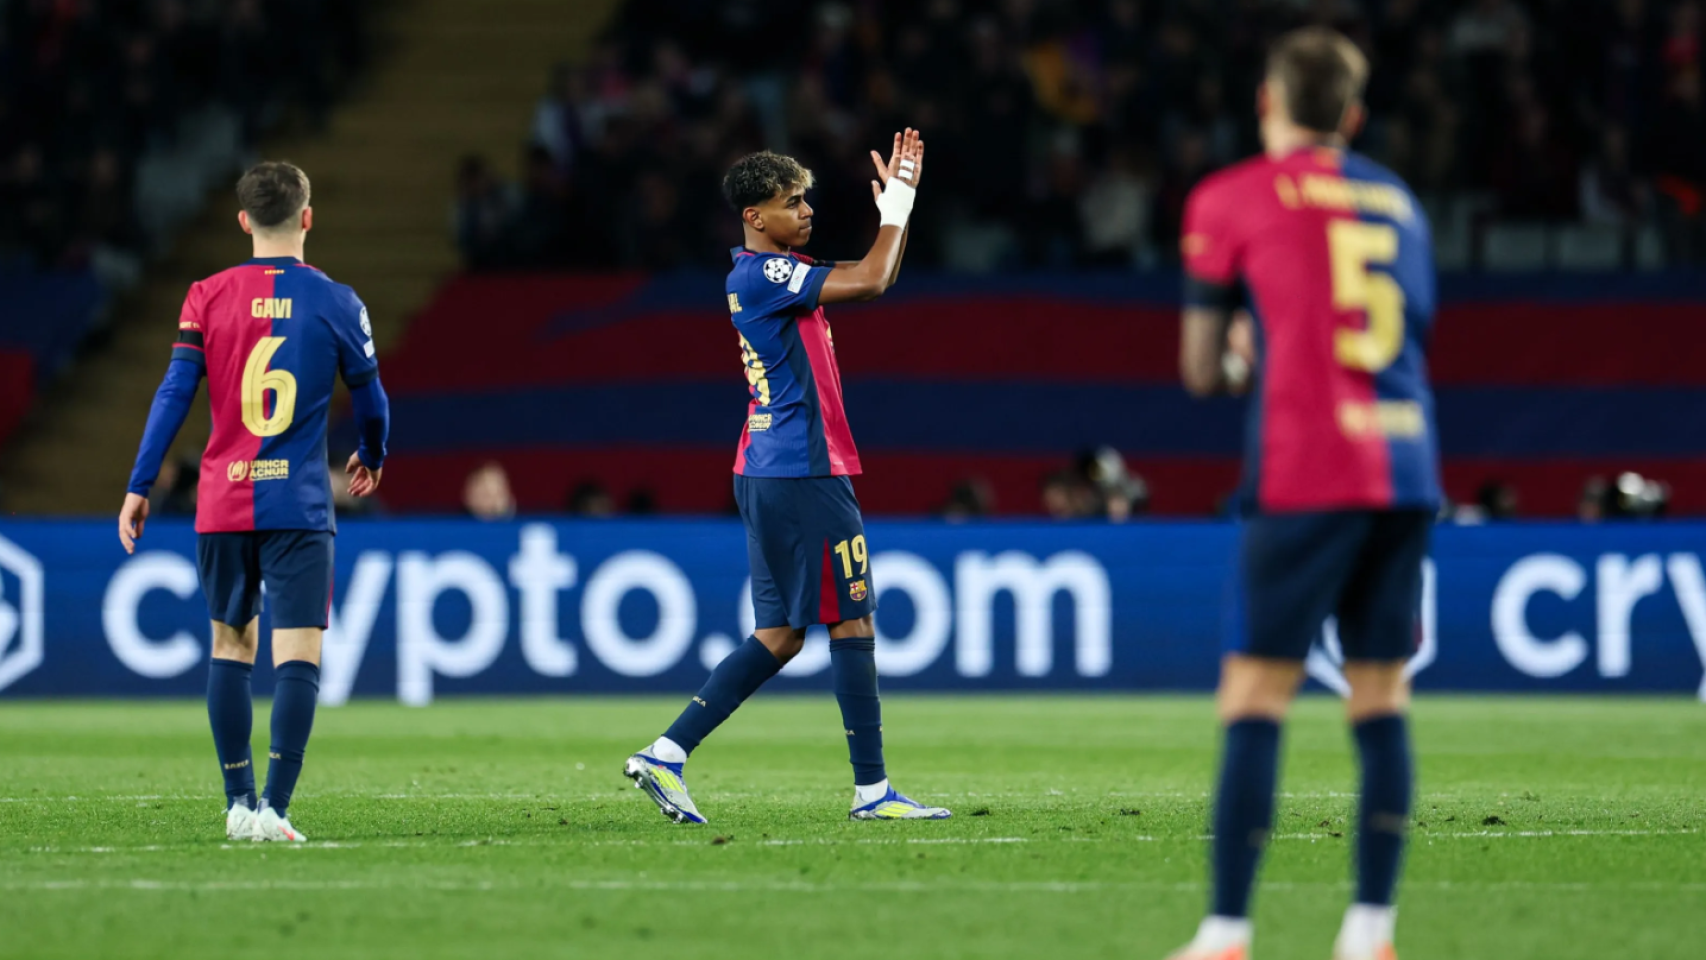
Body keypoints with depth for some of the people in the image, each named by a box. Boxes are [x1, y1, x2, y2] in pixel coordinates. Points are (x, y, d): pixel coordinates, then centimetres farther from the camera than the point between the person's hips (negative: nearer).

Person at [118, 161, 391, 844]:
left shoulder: (208, 297, 1)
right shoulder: (334, 302, 0)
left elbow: (174, 395, -2)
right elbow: (370, 398, 11)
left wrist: (138, 488, 2)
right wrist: (371, 457, 32)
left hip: (222, 504, 2)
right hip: (298, 506, -2)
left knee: (230, 645, 16)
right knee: (297, 655, -5)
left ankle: (239, 803, 16)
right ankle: (275, 807, -17)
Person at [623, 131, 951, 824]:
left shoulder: (774, 274, 17)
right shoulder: (760, 274, -14)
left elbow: (874, 278, 26)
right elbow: (869, 282, -20)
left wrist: (900, 198, 17)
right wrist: (895, 209, -4)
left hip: (767, 474, 10)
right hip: (803, 474, -10)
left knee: (780, 636, 8)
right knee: (853, 622, -4)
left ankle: (666, 754, 2)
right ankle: (871, 789, 0)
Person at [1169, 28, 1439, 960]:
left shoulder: (1231, 200, 5)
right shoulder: (1398, 202, 19)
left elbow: (1200, 370, 10)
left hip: (1304, 476, -5)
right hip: (1405, 469, 5)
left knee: (1254, 699, -4)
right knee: (1381, 698, 8)